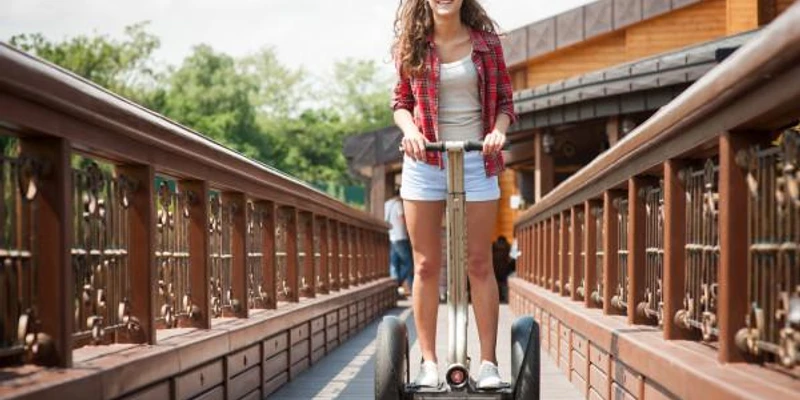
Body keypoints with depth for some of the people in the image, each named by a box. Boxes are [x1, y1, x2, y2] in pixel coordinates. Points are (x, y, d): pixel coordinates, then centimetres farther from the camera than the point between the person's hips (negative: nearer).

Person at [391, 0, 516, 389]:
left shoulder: (485, 42, 3)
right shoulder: (411, 45, 4)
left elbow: (504, 101, 7)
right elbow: (401, 102, 10)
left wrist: (498, 131, -13)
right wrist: (410, 129, -12)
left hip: (475, 161, 0)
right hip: (424, 161, 1)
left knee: (479, 264, 1)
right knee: (426, 265, 2)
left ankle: (488, 361, 5)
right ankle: (428, 360, 9)